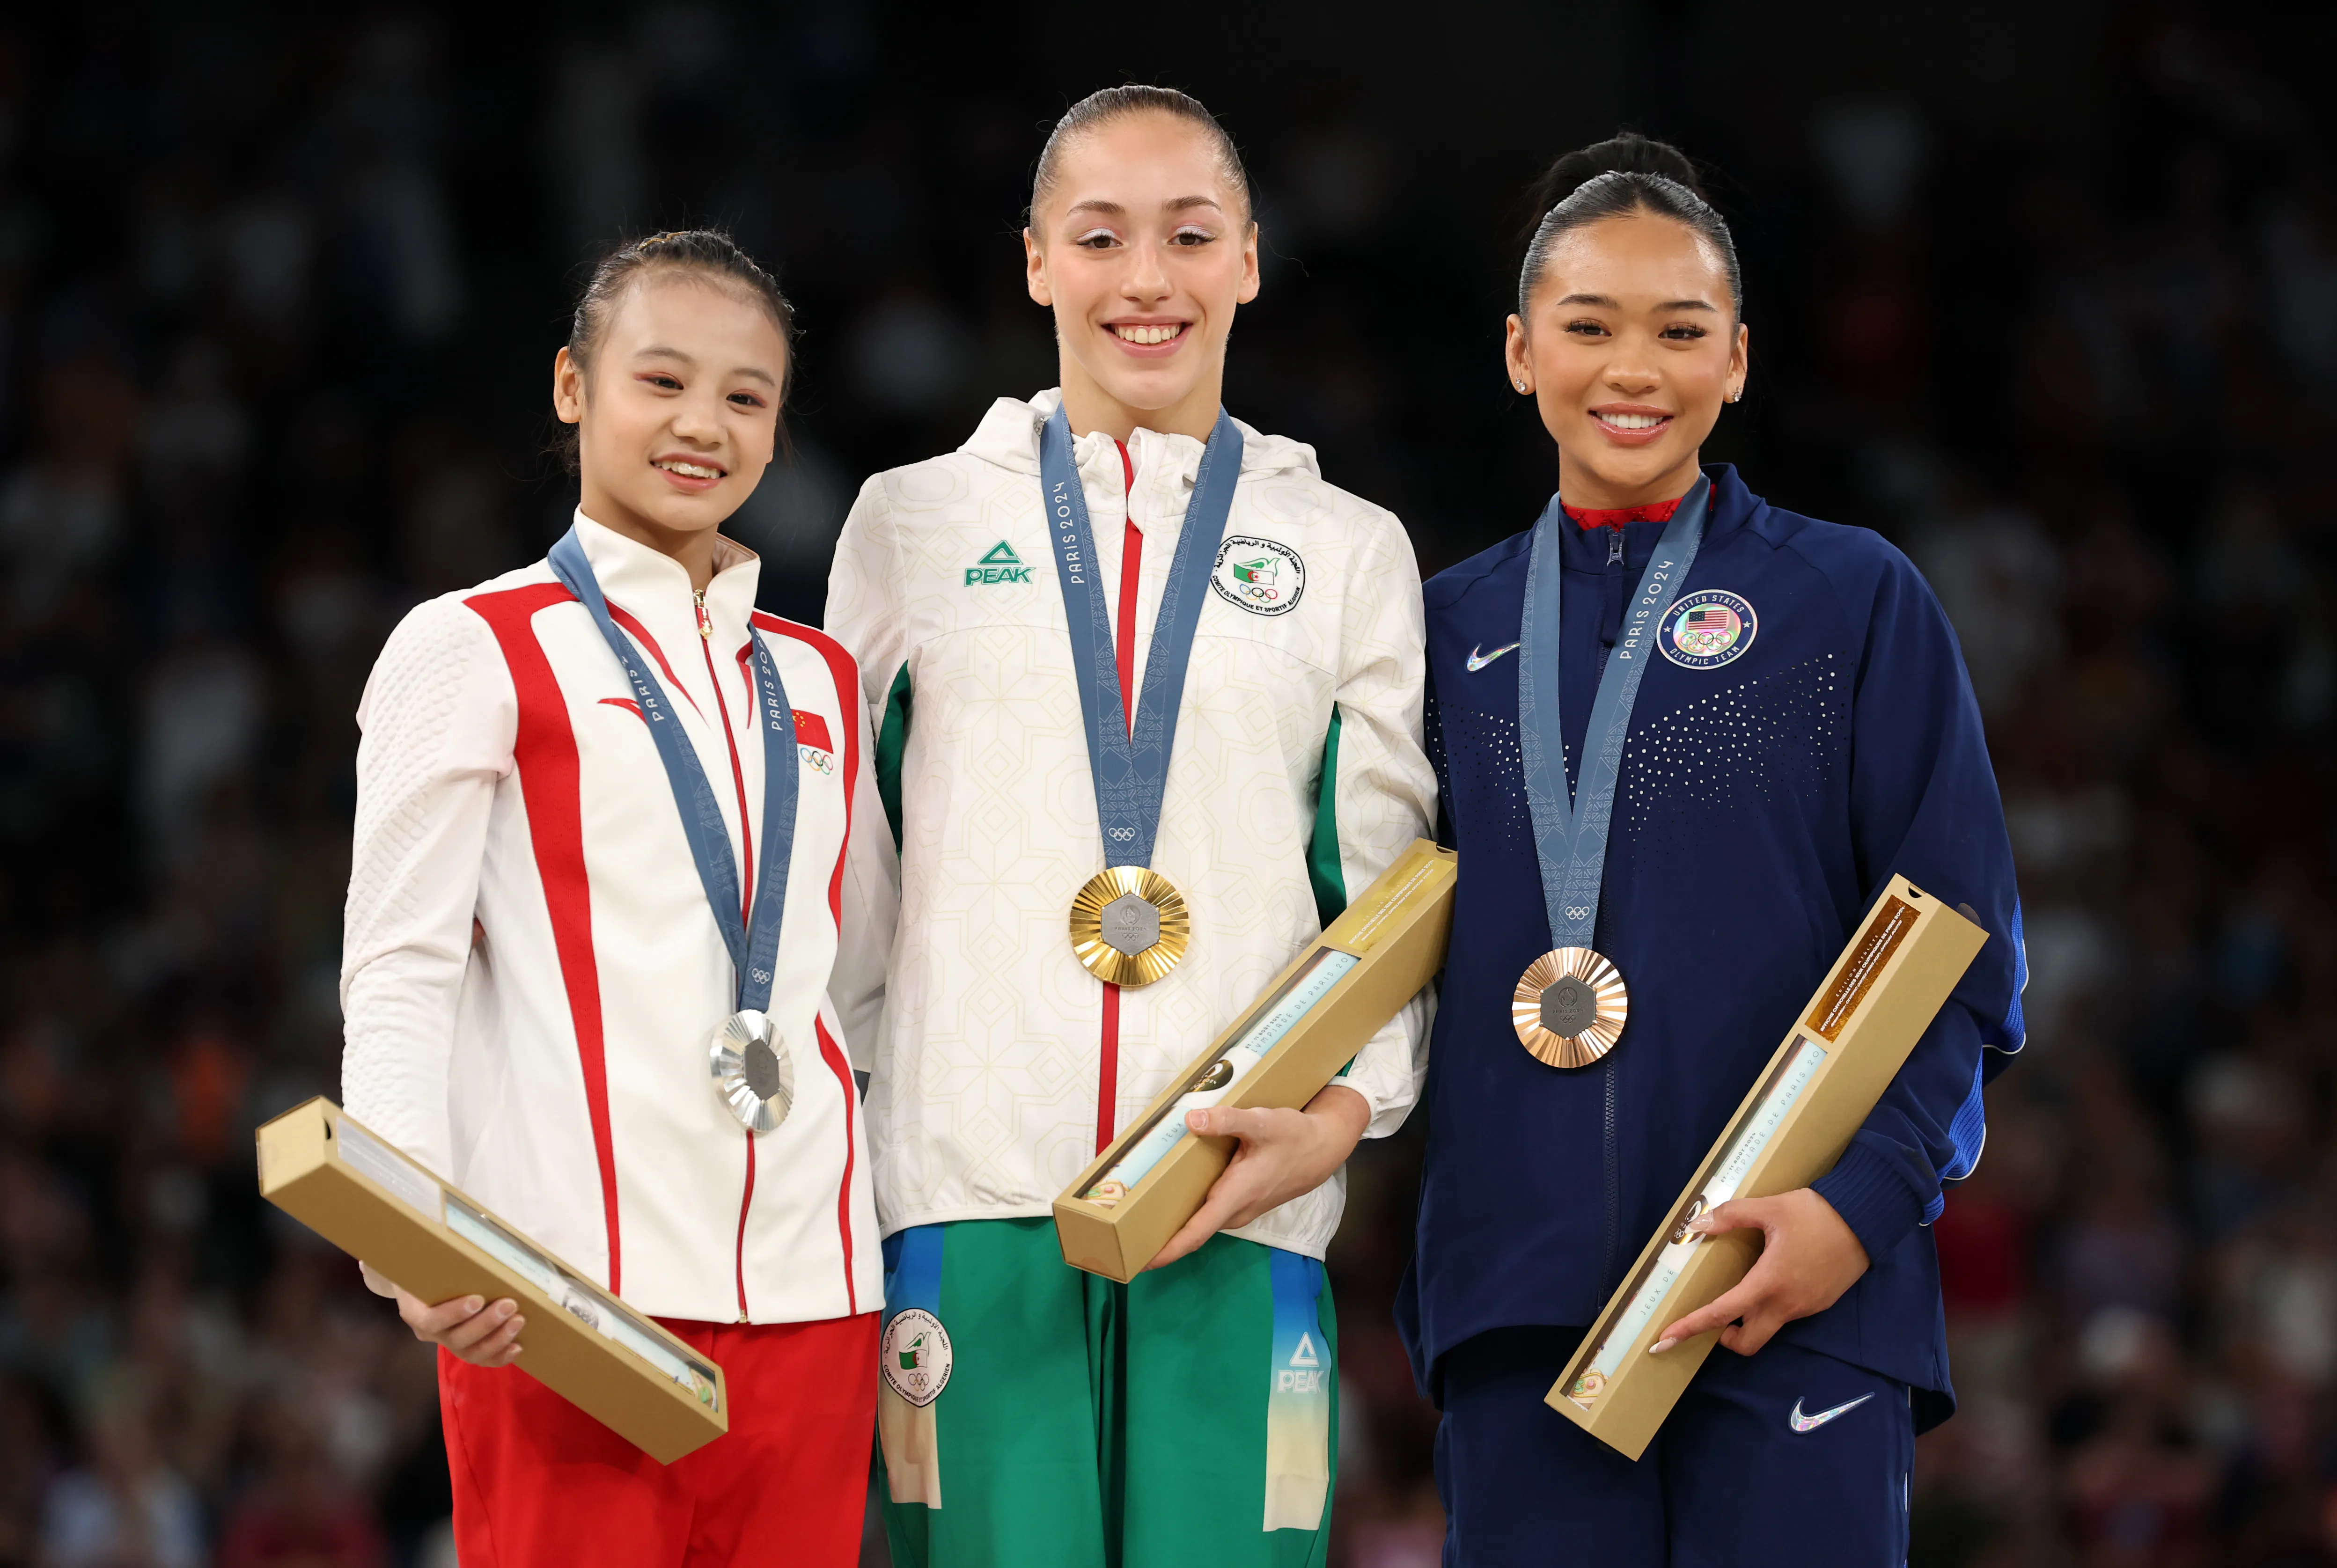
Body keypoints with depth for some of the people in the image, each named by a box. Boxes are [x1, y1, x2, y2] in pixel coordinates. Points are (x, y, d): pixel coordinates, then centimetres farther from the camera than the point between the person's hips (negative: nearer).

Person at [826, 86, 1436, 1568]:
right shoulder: (916, 525, 14)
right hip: (974, 1190, 0)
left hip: (1240, 1211, 0)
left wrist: (1341, 1112, -6)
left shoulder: (1348, 551, 14)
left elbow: (1387, 892, 11)